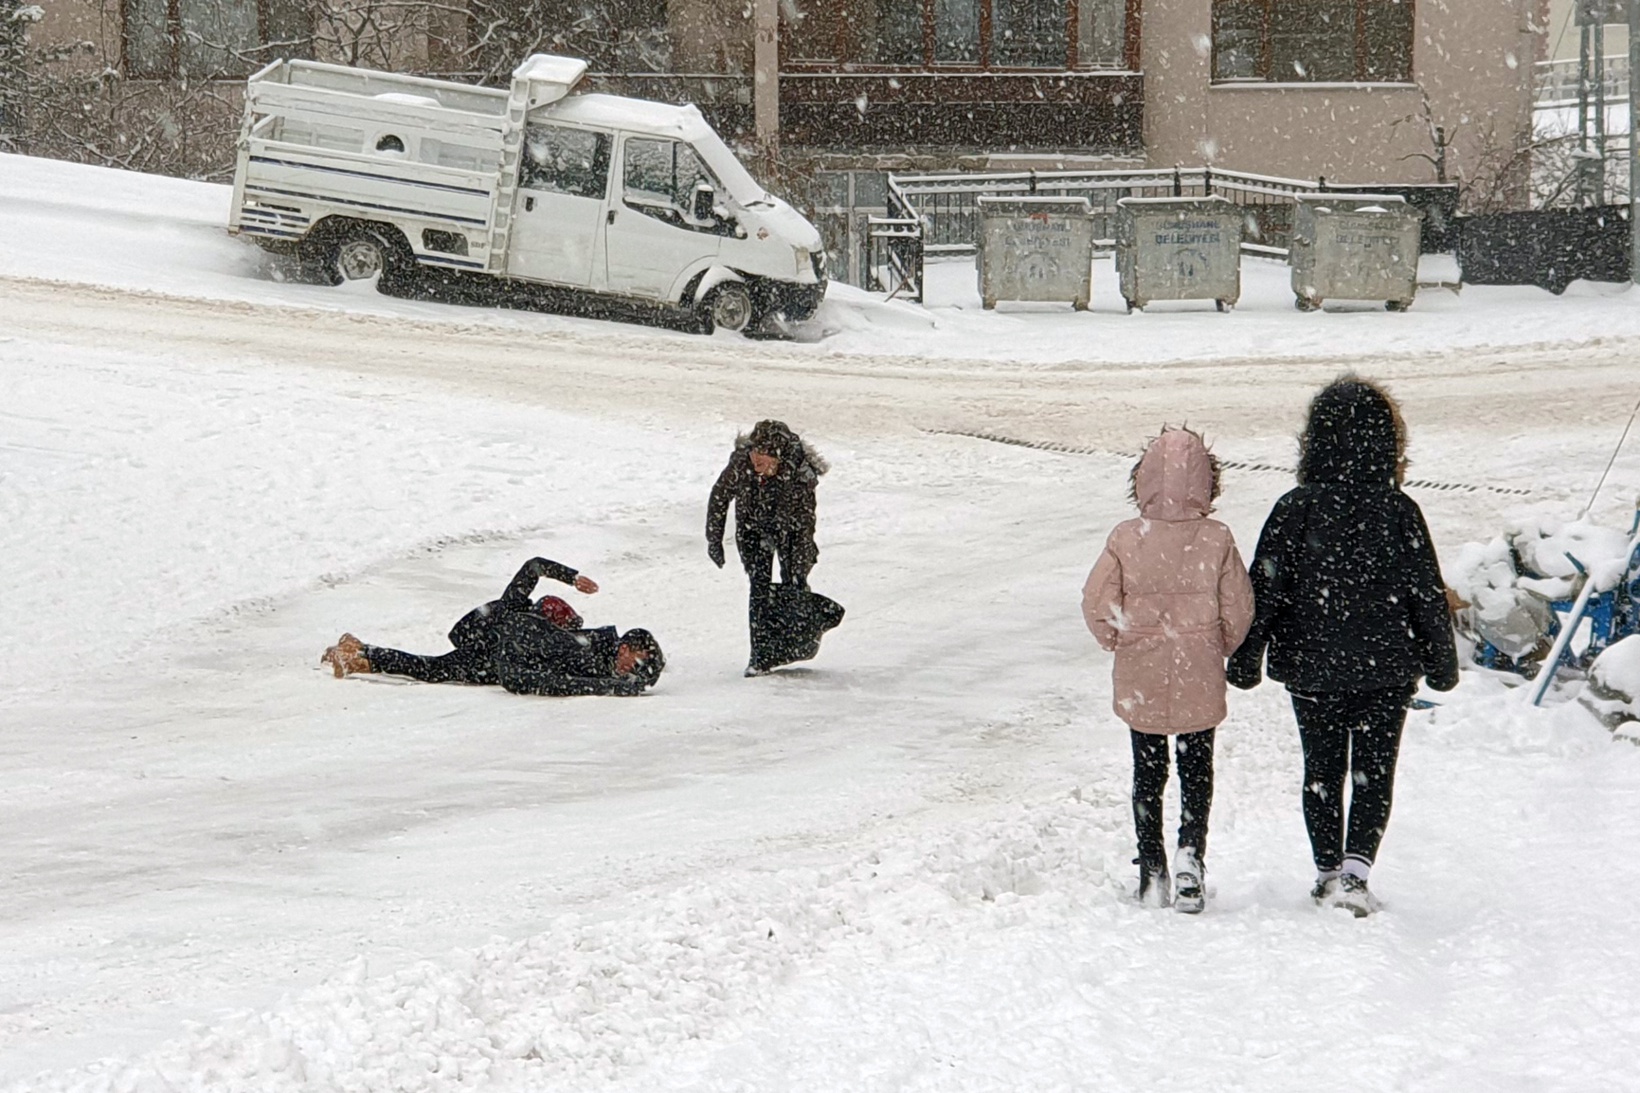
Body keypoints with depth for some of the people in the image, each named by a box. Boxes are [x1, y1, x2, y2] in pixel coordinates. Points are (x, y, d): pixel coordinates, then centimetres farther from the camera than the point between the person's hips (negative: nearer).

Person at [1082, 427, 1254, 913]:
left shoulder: (1126, 539, -11)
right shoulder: (1216, 540, -10)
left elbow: (1096, 603, -9)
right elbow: (1239, 608, -6)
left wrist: (1118, 642, 10)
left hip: (1140, 684, 0)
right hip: (1200, 684, 0)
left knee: (1147, 774, 13)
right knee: (1196, 772, 12)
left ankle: (1152, 872, 13)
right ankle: (1190, 854, -8)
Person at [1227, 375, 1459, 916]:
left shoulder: (1295, 509, -9)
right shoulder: (1399, 512, -10)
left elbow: (1265, 589, -6)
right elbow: (1427, 594, -4)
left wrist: (1245, 661, 5)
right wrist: (1442, 664, 9)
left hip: (1311, 669, 1)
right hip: (1386, 670, -1)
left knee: (1322, 771, 15)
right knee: (1374, 773, 6)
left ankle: (1328, 872, 20)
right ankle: (1355, 868, -10)